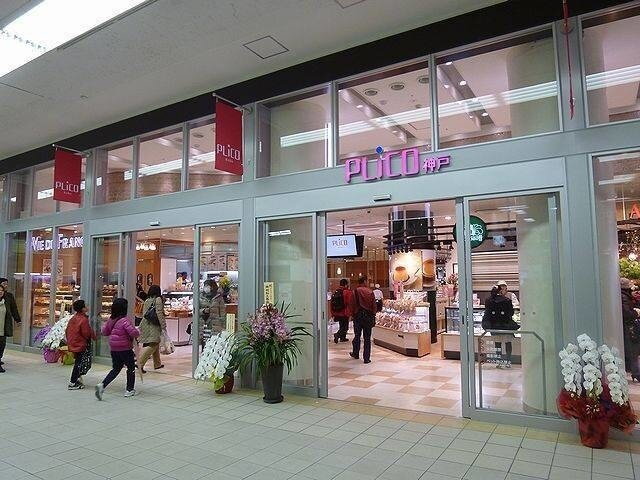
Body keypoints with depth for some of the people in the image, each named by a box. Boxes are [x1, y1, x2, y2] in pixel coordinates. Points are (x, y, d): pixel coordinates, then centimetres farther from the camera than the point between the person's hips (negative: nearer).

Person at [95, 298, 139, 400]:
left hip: (114, 349, 7)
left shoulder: (111, 320, 2)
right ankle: (129, 390, 20)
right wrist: (138, 331, -8)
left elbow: (104, 332, 14)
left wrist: (104, 324, 30)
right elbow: (134, 333, -29)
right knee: (131, 368, 12)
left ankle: (102, 385, 0)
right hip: (125, 349, -7)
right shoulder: (125, 321, -21)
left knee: (115, 369, 18)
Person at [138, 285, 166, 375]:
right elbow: (159, 313, -12)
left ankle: (157, 364, 25)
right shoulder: (158, 299, -6)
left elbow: (143, 313, 15)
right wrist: (163, 326, -12)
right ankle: (140, 363, -20)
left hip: (146, 324, 8)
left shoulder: (147, 300, 13)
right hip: (153, 326, -8)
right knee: (152, 345, -9)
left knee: (156, 344, 17)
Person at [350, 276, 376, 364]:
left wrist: (353, 314, 3)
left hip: (358, 315, 0)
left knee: (357, 336, 15)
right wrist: (373, 317, 7)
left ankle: (356, 354, 29)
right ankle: (366, 358, 5)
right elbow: (374, 306, 0)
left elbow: (353, 304, -8)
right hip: (368, 316, 1)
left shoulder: (356, 291, -6)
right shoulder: (370, 292, -2)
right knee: (367, 338, 5)